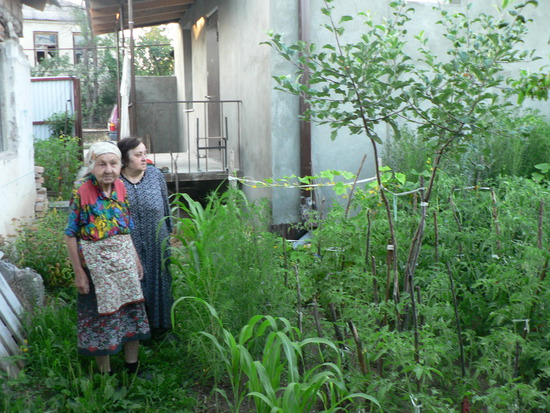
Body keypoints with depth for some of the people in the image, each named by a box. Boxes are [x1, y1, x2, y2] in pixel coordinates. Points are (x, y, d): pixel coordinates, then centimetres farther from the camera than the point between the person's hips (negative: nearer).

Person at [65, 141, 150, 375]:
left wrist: (136, 259, 11)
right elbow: (70, 235, -12)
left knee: (132, 311, 13)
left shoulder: (120, 187, 0)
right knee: (102, 317, 8)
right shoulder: (81, 192, -15)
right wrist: (78, 272, -13)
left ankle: (133, 367, 30)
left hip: (124, 258, 5)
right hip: (96, 263, -5)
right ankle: (105, 373, 25)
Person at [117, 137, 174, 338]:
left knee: (158, 284, 13)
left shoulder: (156, 175, 1)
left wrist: (168, 235, 13)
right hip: (128, 249, -2)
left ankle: (161, 329, 31)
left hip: (156, 245, 3)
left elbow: (166, 208, 10)